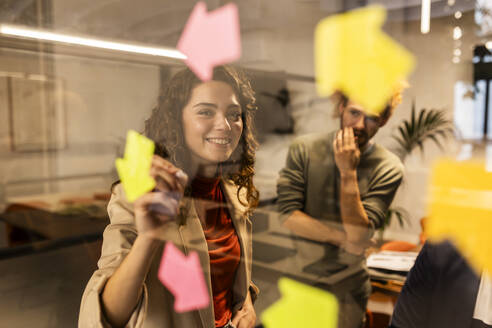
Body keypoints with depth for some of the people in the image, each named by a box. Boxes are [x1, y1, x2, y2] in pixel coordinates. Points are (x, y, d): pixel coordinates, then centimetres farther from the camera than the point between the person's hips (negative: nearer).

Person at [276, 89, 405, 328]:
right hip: (297, 277, 1)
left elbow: (358, 240, -20)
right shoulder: (304, 149, -8)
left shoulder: (388, 169, -12)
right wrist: (343, 238, -16)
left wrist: (348, 173, -24)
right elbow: (288, 217, -14)